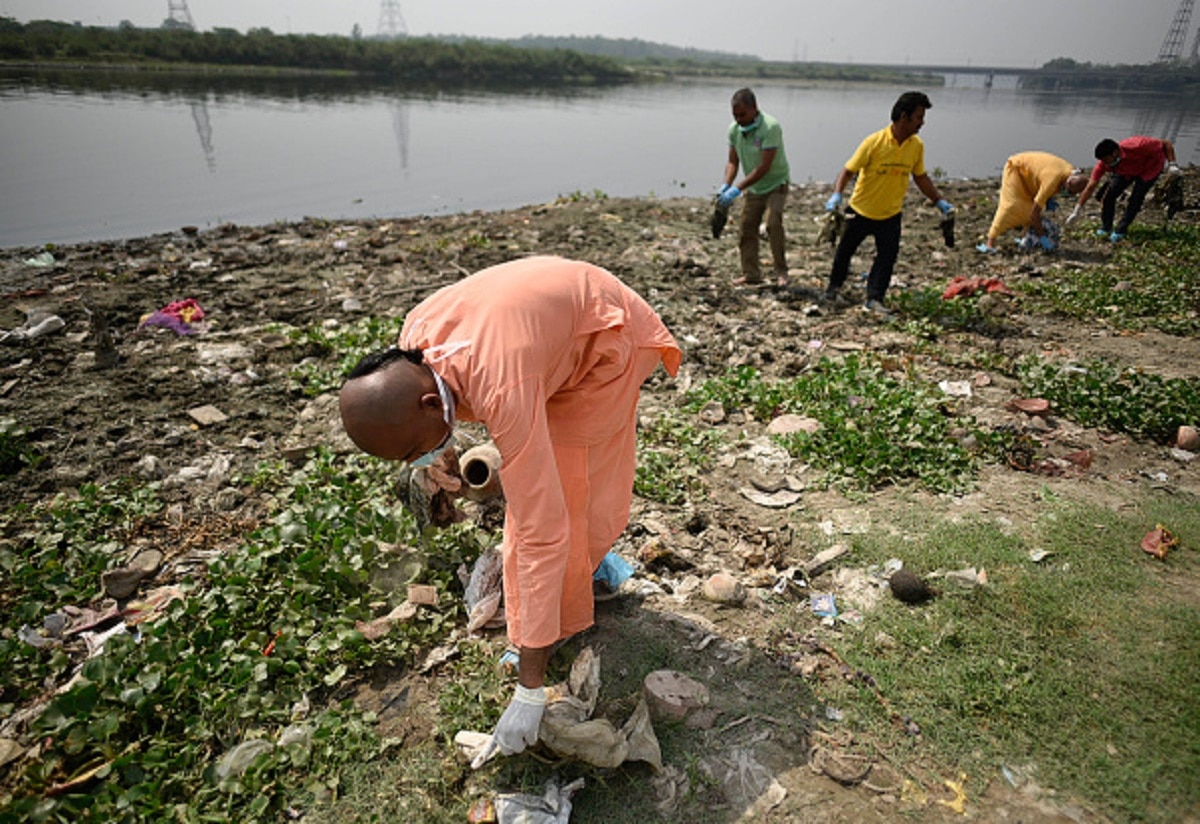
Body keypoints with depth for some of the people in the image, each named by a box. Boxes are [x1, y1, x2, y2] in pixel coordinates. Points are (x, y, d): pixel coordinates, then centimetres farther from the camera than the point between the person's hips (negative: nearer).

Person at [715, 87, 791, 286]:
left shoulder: (770, 127, -26)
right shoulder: (734, 129, -6)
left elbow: (764, 167, -29)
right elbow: (732, 161, 1)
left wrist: (737, 189, -32)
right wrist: (725, 185, -18)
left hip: (775, 183, -6)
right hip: (753, 188, 6)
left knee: (773, 223, -22)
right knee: (747, 227, 2)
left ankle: (781, 272, -12)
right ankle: (751, 273, 12)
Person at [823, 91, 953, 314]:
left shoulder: (917, 146, -5)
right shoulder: (874, 142, -19)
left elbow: (920, 177, 9)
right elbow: (848, 170, -17)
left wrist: (939, 201, 5)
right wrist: (836, 195, -33)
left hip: (890, 214, 3)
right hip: (861, 210, -3)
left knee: (887, 256, -5)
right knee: (845, 251, 14)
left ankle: (875, 299, 4)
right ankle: (834, 285, 37)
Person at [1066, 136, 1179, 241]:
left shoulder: (1136, 147, -40)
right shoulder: (1104, 162, -28)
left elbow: (1167, 144, -25)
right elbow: (1091, 187, -24)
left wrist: (1171, 164, -32)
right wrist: (1077, 210, -26)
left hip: (1151, 167, -4)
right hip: (1127, 171, 4)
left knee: (1135, 199, -16)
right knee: (1110, 194, -10)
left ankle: (1121, 230, -2)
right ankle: (1106, 227, 7)